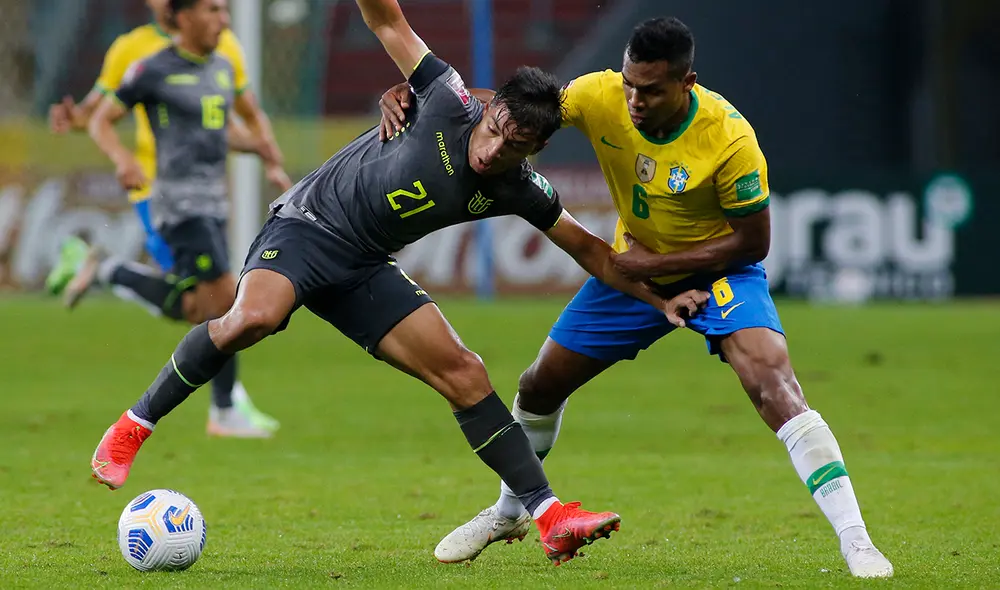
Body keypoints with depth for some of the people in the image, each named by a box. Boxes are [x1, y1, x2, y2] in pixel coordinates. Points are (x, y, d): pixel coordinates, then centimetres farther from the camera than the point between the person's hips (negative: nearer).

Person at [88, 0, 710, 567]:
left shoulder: (519, 191, -1)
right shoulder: (450, 105, -14)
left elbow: (587, 248, 12)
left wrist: (659, 297, 6)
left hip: (366, 270, 5)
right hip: (306, 225, -5)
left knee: (464, 373, -5)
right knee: (253, 317, -36)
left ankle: (551, 517, -2)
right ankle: (134, 427, -20)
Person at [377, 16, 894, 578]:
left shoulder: (729, 138, -31)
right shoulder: (602, 96, -22)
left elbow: (753, 243, -21)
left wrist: (654, 264, -24)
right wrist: (414, 95, -26)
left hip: (717, 267, -5)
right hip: (635, 264, 5)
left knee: (773, 380, -28)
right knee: (541, 384, 11)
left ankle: (855, 540, -25)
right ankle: (508, 512, 39)